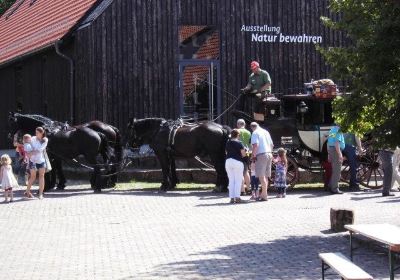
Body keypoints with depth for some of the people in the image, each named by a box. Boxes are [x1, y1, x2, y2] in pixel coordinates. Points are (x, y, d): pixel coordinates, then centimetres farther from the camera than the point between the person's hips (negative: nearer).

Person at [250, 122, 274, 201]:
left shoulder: (255, 133, -5)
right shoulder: (266, 132, 19)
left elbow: (255, 145, -17)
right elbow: (272, 144, 21)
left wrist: (253, 155, -8)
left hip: (261, 155, -8)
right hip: (269, 154, 8)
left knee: (261, 176, -8)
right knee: (265, 176, 12)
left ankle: (264, 195, -12)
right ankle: (263, 194, 18)